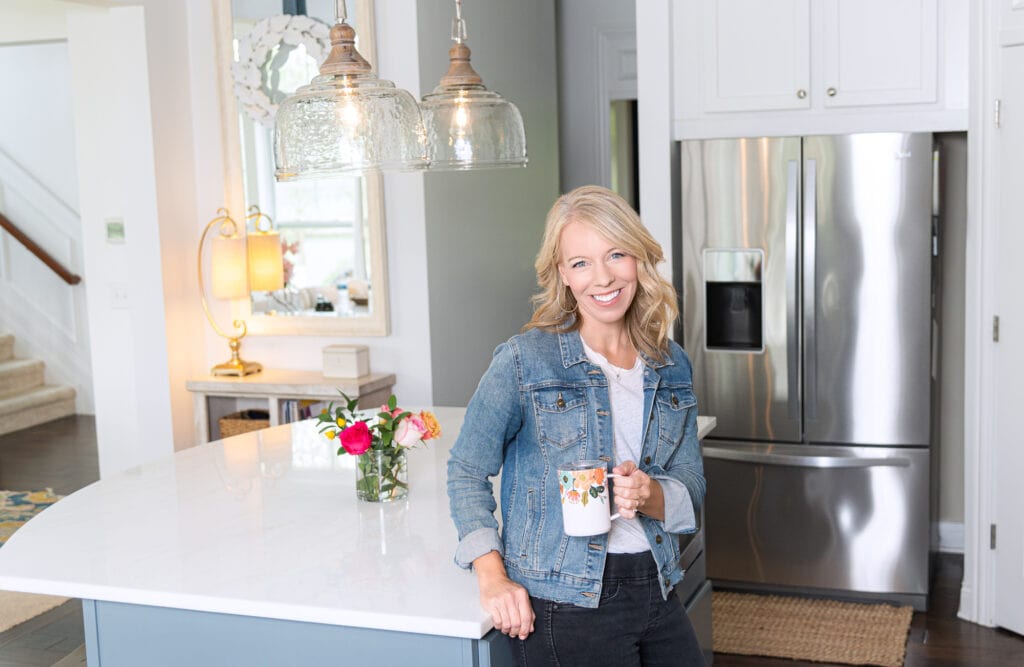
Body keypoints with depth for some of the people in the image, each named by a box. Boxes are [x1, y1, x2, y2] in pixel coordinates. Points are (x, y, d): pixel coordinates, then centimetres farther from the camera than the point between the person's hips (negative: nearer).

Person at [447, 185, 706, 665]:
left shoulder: (671, 366, 4)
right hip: (563, 606, -5)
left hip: (655, 590, 5)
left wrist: (649, 495, -16)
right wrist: (492, 576, -14)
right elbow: (467, 471, -3)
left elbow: (691, 489, 7)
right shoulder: (524, 361, -10)